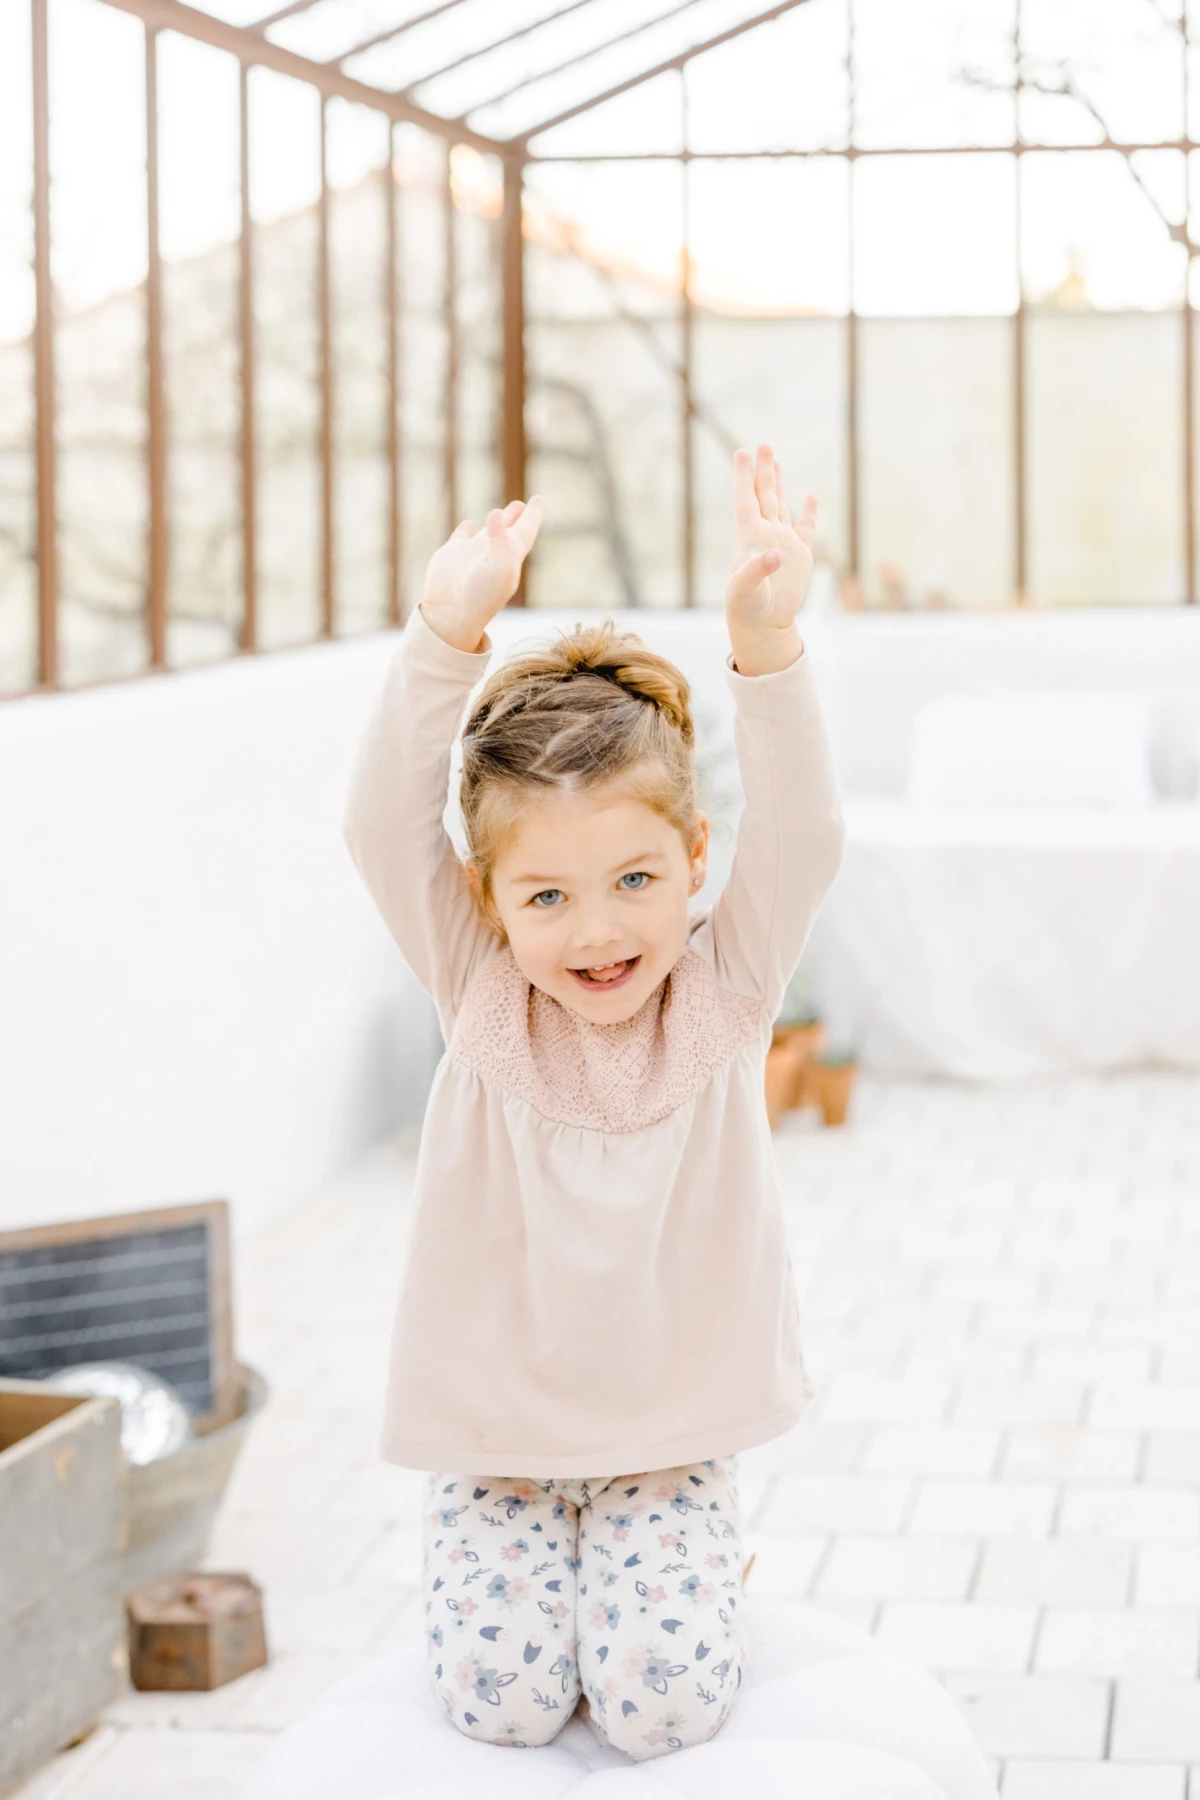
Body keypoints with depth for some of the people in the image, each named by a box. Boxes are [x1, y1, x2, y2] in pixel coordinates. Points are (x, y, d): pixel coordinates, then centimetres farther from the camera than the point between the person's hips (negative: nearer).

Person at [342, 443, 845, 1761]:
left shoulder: (724, 994, -9)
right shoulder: (477, 999, -9)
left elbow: (797, 839, -25)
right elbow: (386, 828, -22)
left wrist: (764, 646, -42)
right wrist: (446, 637, -38)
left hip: (671, 1435, 0)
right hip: (494, 1434, 1)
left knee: (663, 1706, -14)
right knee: (503, 1700, -12)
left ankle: (680, 1563, 18)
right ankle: (517, 1554, 20)